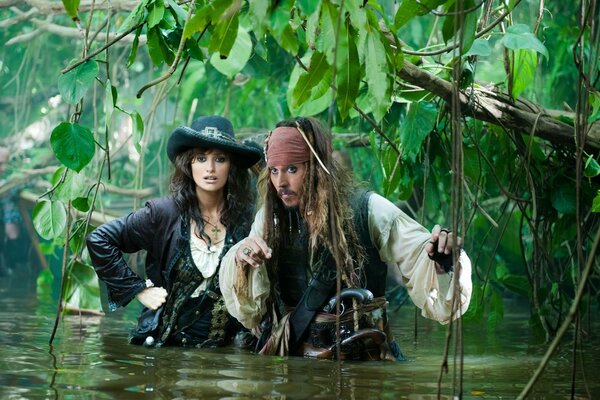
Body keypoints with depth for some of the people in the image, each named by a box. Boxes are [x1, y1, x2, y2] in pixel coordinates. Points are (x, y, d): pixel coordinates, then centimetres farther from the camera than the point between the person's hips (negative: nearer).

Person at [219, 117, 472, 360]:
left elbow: (421, 255, -5)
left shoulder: (366, 211, -3)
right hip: (291, 358, 0)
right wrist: (240, 261, -11)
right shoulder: (270, 219, 7)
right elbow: (248, 308, 8)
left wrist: (443, 258, -27)